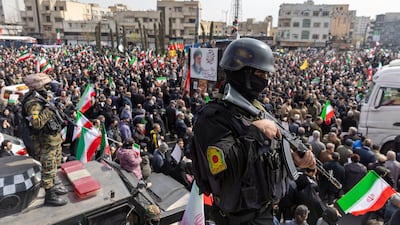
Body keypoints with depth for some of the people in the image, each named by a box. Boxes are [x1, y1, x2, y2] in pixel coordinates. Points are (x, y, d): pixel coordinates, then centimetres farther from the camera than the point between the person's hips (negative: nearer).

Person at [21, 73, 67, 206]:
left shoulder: (40, 99, 10)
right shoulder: (32, 103, -22)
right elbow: (36, 123, -36)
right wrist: (47, 110, -29)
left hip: (54, 139, 10)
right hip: (46, 142, -10)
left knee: (52, 167, 22)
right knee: (48, 169, 0)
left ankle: (52, 188, 38)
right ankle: (49, 197, 12)